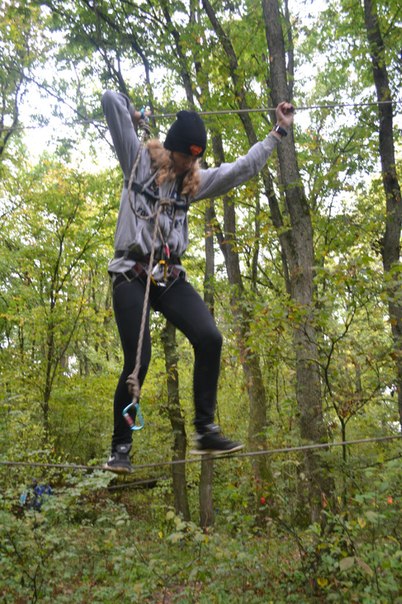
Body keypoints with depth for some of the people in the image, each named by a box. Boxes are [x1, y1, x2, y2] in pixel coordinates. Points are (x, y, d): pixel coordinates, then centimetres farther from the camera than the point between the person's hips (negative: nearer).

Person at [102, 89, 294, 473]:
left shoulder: (194, 181, 17)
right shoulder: (138, 160, 6)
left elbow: (243, 168, 20)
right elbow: (110, 99, 3)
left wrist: (278, 132, 25)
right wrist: (134, 116, 22)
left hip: (170, 276, 4)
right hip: (131, 274, -4)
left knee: (209, 339, -17)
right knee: (137, 361, -11)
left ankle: (205, 431, -5)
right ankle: (120, 446, 8)